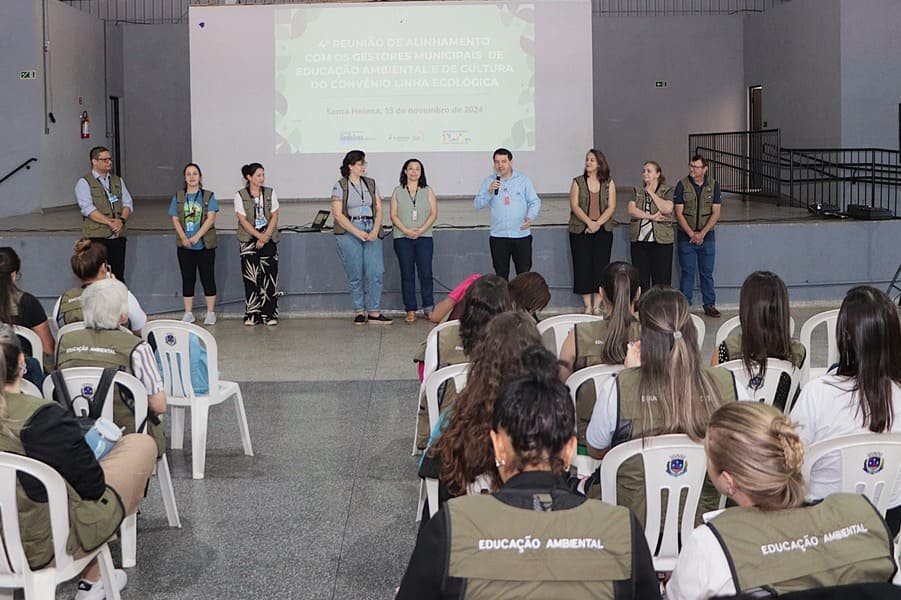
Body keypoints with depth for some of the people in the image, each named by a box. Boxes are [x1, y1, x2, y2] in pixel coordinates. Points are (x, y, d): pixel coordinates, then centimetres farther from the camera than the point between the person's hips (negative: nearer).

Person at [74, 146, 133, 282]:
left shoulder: (118, 181, 19)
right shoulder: (84, 183, 2)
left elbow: (128, 203, 11)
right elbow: (88, 208, -10)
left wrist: (121, 220, -10)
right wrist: (109, 222, -17)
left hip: (118, 236, 5)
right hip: (96, 236, -4)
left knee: (118, 275, 3)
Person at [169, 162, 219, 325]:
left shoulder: (208, 196, 1)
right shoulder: (178, 197, 8)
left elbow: (211, 218, -8)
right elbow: (175, 220, 3)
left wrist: (197, 237, -17)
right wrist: (184, 238, -13)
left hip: (205, 244, -2)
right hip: (184, 245, 2)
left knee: (208, 278, 1)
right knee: (187, 279, 7)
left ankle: (210, 313, 7)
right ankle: (188, 313, 13)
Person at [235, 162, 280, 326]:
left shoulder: (270, 193, 7)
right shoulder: (240, 195, 0)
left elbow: (274, 217, 2)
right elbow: (243, 220, -6)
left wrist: (265, 237, -9)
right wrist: (259, 235, -14)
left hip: (269, 240, 1)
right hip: (248, 241, -1)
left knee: (269, 276, -2)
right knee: (251, 277, -3)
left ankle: (270, 314, 2)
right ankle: (252, 314, 3)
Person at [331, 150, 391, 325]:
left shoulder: (371, 183, 12)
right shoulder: (340, 186, 0)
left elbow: (379, 209, 9)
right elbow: (338, 214, -6)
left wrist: (375, 231, -7)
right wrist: (358, 232, -14)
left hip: (371, 231, 3)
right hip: (349, 232, -3)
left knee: (375, 272, -5)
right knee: (355, 275, -1)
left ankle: (374, 312, 1)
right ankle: (359, 312, 9)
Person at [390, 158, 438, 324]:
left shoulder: (428, 191, 9)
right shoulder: (398, 192, 8)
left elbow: (433, 214, 3)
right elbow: (393, 215, 2)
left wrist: (421, 230, -11)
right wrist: (406, 231, -12)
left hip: (424, 237, 0)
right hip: (402, 238, 0)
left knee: (426, 273, -6)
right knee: (407, 275, 0)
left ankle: (429, 309, 3)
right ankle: (410, 311, 3)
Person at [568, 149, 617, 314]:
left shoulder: (609, 183, 7)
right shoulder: (578, 182, 5)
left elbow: (611, 207, 0)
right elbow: (574, 206, -4)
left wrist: (598, 224, -14)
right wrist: (589, 222, -16)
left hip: (603, 231, 0)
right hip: (580, 231, 0)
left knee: (600, 266, -1)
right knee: (583, 267, -2)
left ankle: (596, 306, 5)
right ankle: (587, 306, 5)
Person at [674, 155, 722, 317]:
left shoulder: (713, 185, 1)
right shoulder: (682, 185, -4)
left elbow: (716, 213, -2)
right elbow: (679, 214, -6)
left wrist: (702, 233, -12)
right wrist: (691, 234, -13)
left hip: (707, 236, 1)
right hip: (686, 236, -1)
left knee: (707, 272, 6)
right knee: (687, 272, 1)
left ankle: (709, 305, 14)